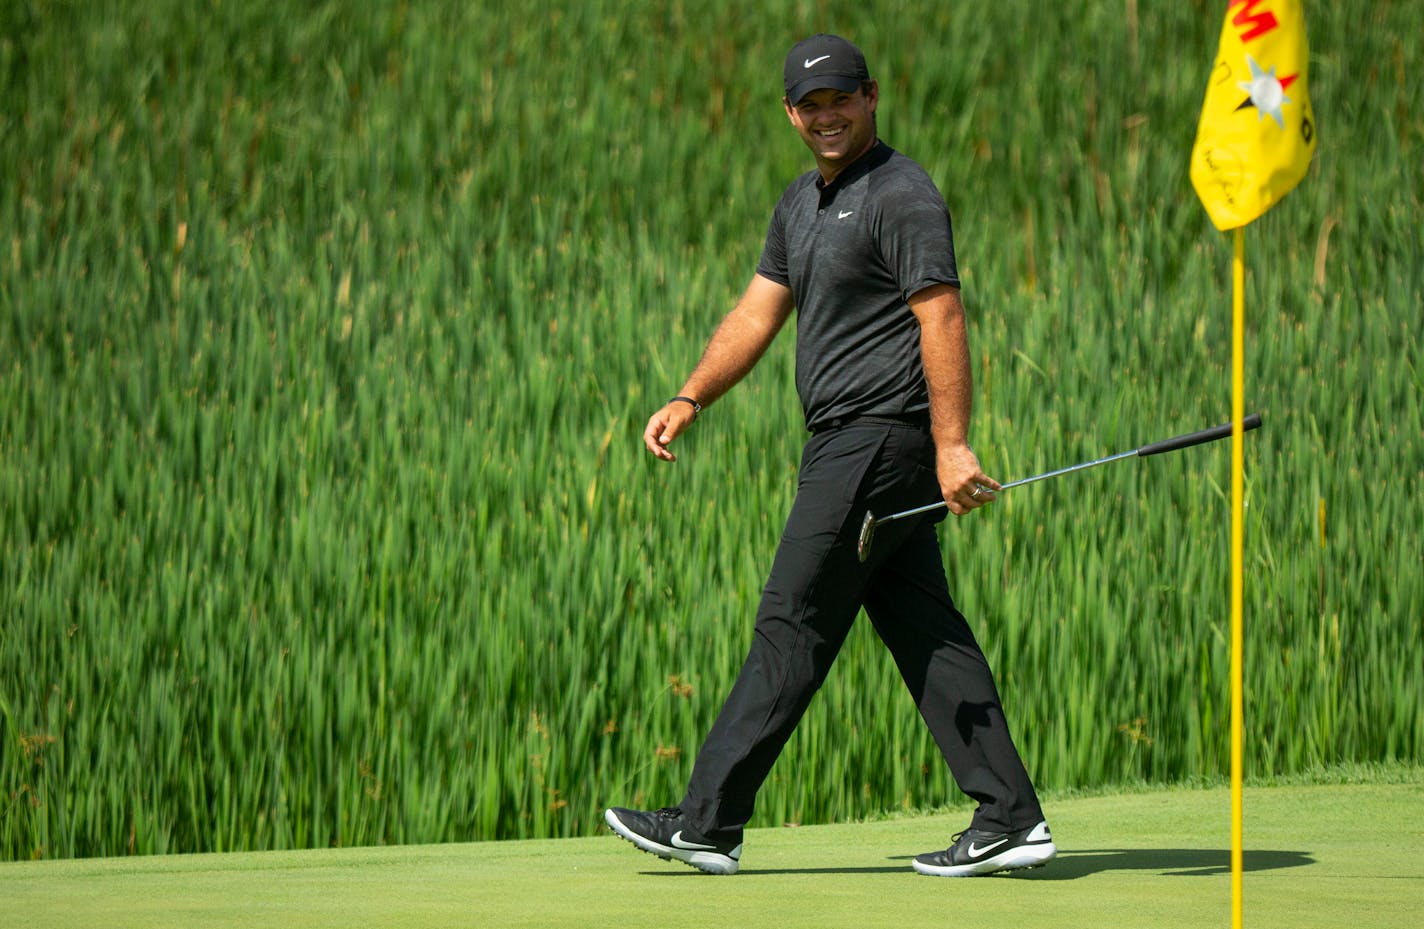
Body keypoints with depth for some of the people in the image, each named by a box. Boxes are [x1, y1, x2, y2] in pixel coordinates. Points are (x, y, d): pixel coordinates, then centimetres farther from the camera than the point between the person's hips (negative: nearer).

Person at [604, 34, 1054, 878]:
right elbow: (758, 312, 19)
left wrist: (953, 445, -25)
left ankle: (710, 823, -2)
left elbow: (943, 320, -18)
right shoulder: (803, 203, 18)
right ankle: (1010, 818, 6)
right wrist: (689, 401, 6)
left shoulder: (902, 195, -11)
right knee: (924, 629, 7)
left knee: (794, 626, -6)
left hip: (880, 441, -10)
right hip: (850, 444, 10)